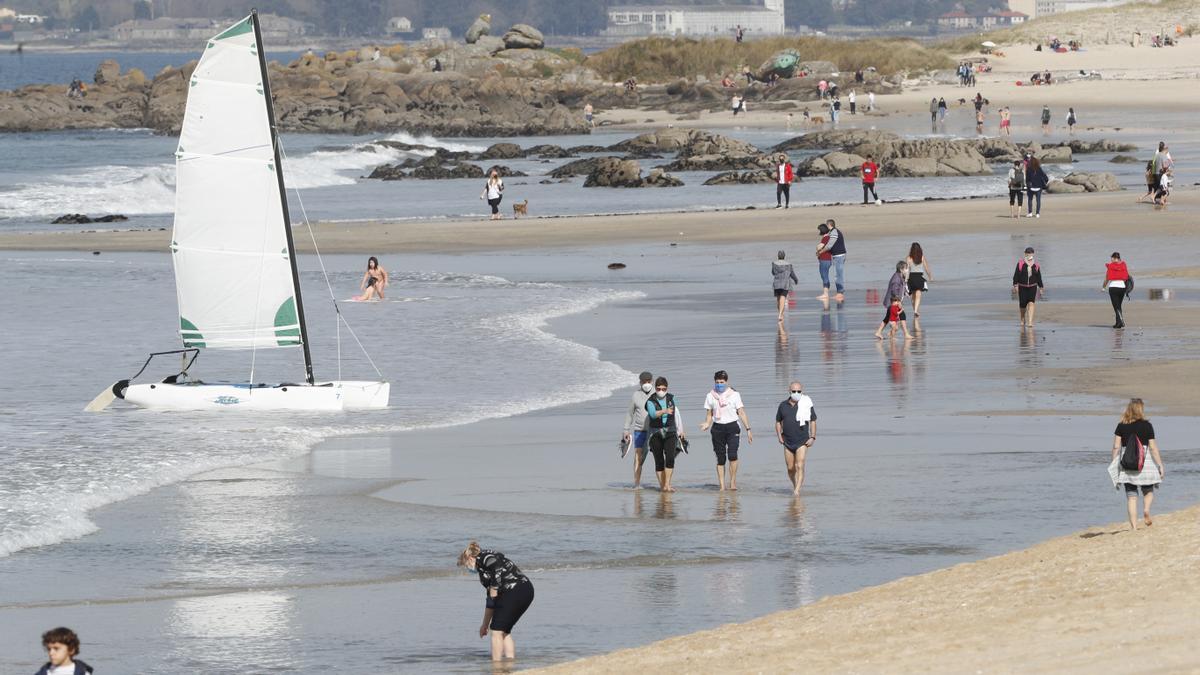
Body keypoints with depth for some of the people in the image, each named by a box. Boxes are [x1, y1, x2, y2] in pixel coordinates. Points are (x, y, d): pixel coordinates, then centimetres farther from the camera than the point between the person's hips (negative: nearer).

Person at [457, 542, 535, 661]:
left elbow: (498, 568, -17)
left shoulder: (482, 557, 3)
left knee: (497, 631, 0)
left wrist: (494, 593, -11)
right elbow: (490, 600, 32)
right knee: (505, 631, 18)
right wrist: (485, 624, 37)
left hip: (513, 590, -9)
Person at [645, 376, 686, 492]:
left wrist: (680, 430, 21)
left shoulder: (671, 398, 6)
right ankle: (662, 485, 8)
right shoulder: (651, 401, -5)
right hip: (656, 433, -1)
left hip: (670, 432, 1)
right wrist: (665, 411, -41)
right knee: (659, 461, 0)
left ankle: (667, 484, -19)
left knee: (670, 457, -17)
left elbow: (676, 414, 17)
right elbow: (652, 414, -24)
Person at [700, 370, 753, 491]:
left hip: (732, 428, -2)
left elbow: (741, 413, 4)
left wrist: (748, 429, 0)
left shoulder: (734, 395, 3)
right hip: (718, 428, 2)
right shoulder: (710, 396, 8)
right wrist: (707, 424, -8)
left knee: (732, 455, -19)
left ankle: (733, 482, -10)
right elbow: (709, 414, 12)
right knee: (720, 458, 0)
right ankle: (721, 485, 2)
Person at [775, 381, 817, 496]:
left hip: (802, 442, -3)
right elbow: (778, 422, 15)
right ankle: (794, 485, 31)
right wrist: (779, 436, 2)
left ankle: (797, 490, -19)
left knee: (800, 466, -15)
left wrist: (812, 437, -7)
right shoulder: (783, 405, 5)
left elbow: (813, 421, 1)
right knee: (790, 468, 8)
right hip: (788, 442, 3)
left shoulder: (806, 405, -3)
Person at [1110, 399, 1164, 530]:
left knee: (1131, 495, 5)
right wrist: (1160, 465, 2)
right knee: (1148, 491, 17)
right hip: (1144, 460, -1)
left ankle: (1133, 525, -1)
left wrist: (1114, 465, 6)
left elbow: (1116, 447, -1)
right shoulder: (1147, 425, -3)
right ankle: (1146, 511, -11)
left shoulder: (1121, 426, 2)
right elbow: (1153, 447, -4)